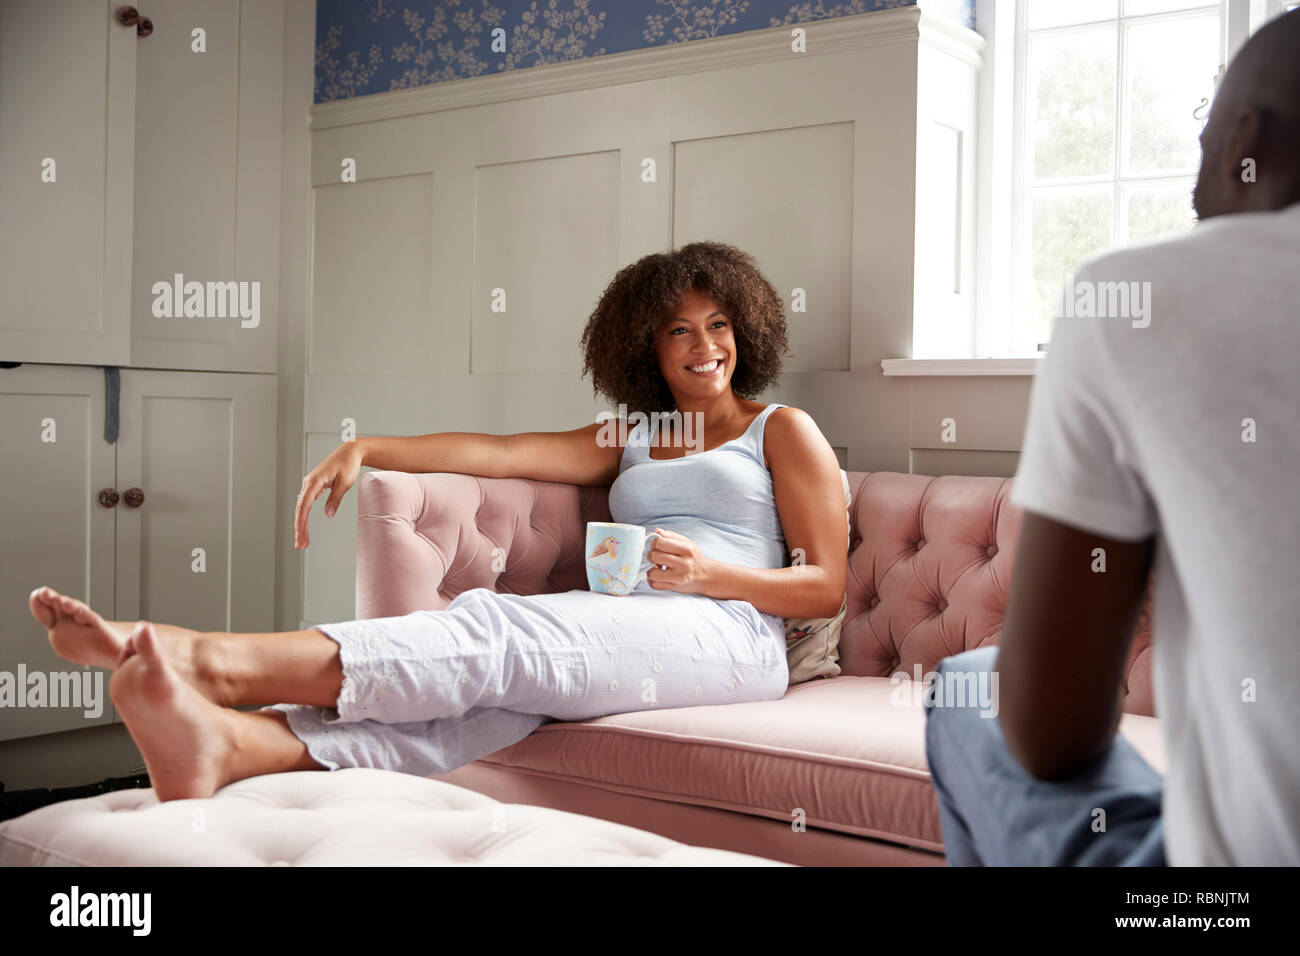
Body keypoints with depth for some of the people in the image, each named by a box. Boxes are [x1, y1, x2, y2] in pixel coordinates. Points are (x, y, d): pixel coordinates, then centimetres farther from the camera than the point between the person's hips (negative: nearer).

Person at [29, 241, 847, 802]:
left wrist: (707, 572, -9)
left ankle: (216, 661, -44)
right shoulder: (627, 441, 29)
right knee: (495, 698, -30)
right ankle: (229, 743, -53)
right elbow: (500, 451, 15)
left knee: (495, 631, -30)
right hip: (625, 636, 4)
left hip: (726, 636, -4)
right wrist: (366, 449, 2)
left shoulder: (785, 431, 17)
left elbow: (826, 587, 8)